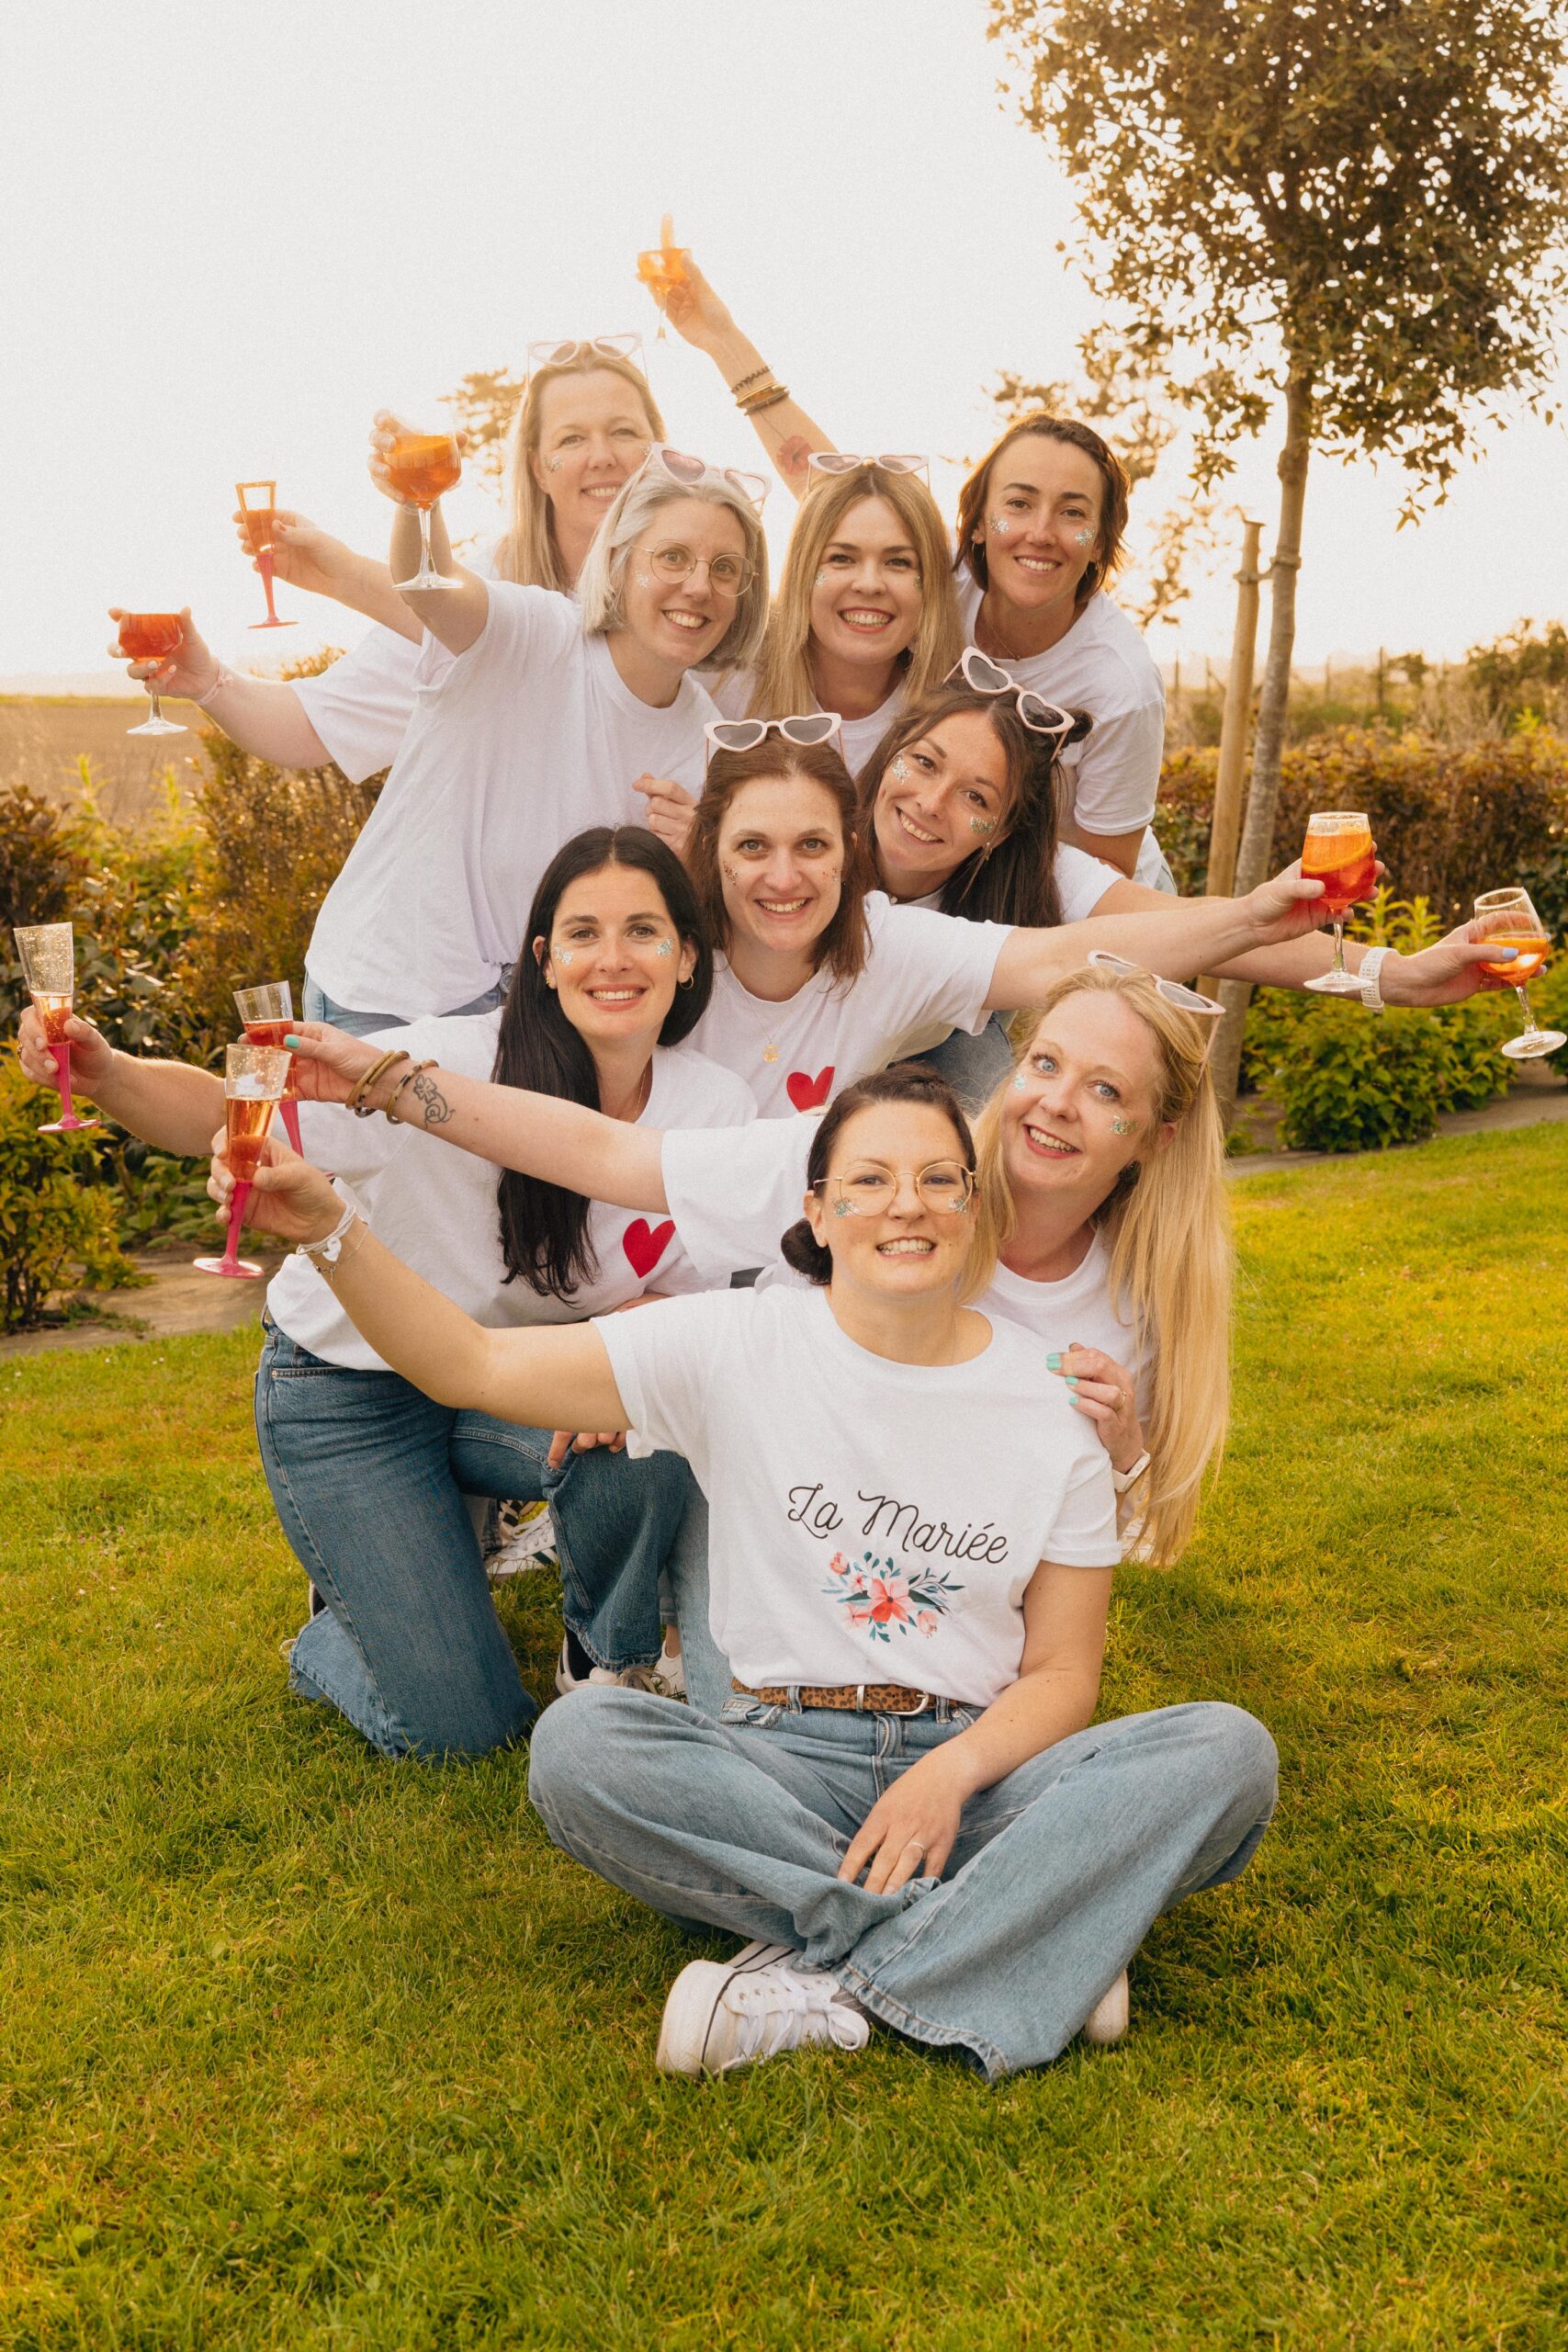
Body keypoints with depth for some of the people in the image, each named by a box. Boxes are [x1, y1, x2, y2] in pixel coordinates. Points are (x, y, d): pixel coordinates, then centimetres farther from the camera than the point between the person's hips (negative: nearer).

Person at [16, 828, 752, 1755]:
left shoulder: (717, 1106, -13)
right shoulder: (465, 1060, -28)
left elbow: (686, 1291, -3)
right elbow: (231, 1112, -29)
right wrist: (107, 1073, -49)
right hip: (348, 1392, -3)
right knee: (464, 1726, -7)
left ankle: (613, 1659, 2)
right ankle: (340, 1631, 29)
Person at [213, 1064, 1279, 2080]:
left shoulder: (1051, 1397, 1)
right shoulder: (740, 1345, -2)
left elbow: (1062, 1674, 3)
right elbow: (476, 1365, -6)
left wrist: (954, 1770, -17)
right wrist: (331, 1229, -20)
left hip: (978, 1764, 1)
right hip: (784, 1762, 0)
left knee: (1228, 1749, -24)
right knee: (577, 1743, -30)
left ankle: (823, 1983, -27)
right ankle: (1011, 1946, -23)